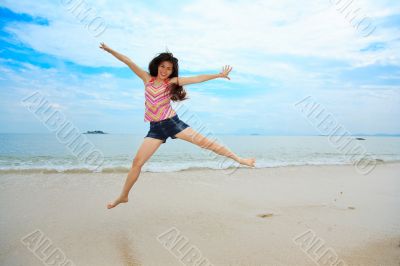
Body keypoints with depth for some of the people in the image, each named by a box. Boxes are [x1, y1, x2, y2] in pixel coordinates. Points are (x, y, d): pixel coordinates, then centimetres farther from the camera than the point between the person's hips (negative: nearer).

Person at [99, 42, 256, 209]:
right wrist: (109, 50, 4)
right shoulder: (147, 78, 8)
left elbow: (197, 79, -1)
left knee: (204, 142, -5)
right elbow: (129, 62, 6)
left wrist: (218, 75, -4)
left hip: (172, 122, -1)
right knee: (137, 162, 0)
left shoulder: (172, 82, 2)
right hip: (156, 128, 2)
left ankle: (240, 159, 2)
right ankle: (123, 196, 17)